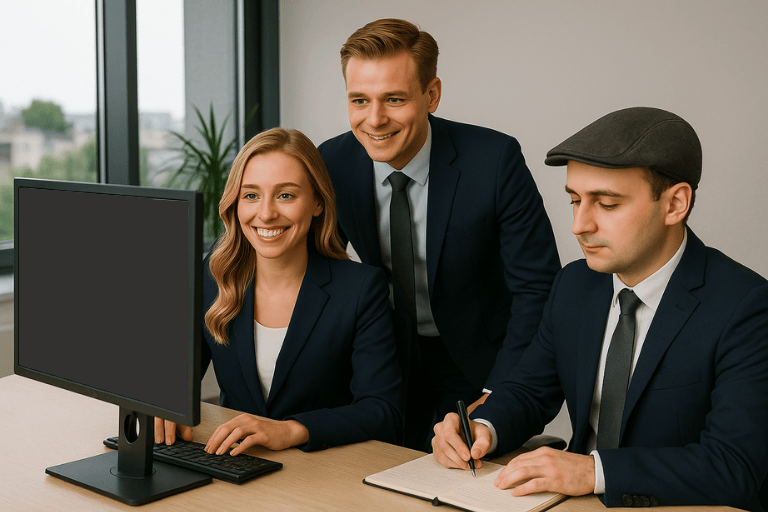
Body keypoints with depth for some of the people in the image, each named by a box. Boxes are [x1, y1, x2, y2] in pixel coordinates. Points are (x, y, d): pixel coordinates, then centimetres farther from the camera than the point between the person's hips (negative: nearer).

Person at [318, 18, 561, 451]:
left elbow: (537, 287, -17)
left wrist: (496, 395, -21)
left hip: (478, 364, -3)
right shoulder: (332, 164, -11)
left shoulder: (494, 160, -23)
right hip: (385, 361, 3)